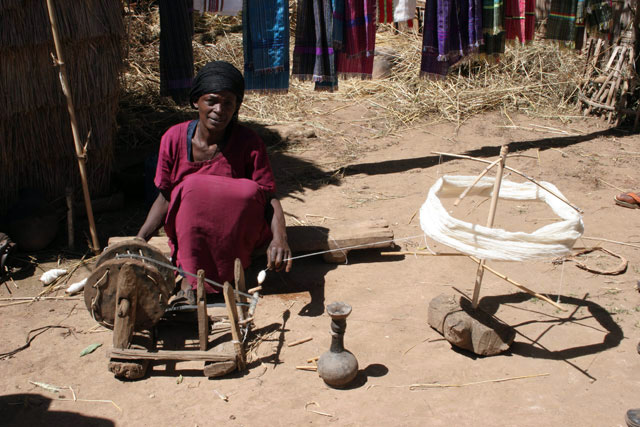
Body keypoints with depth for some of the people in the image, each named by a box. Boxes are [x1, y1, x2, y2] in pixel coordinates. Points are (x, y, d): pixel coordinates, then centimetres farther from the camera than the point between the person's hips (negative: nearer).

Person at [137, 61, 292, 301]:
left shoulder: (249, 143, -11)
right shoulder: (174, 139, -6)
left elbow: (269, 198, -13)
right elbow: (165, 198, 2)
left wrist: (279, 237, -33)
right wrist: (138, 241, -8)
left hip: (237, 234, 0)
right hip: (188, 233, 1)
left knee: (251, 191, -31)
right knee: (194, 186, -30)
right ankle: (191, 270, -16)